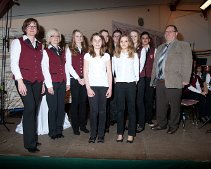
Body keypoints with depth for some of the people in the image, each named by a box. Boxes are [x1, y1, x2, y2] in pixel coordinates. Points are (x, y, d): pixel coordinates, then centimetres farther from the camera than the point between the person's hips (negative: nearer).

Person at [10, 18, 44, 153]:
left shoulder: (40, 45, 17)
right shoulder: (18, 42, 3)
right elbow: (14, 63, -4)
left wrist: (42, 82, 12)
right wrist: (20, 81, -12)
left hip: (37, 82, 5)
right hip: (24, 81, -5)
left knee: (35, 110, 6)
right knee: (30, 107, -15)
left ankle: (33, 138, 19)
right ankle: (30, 143, -4)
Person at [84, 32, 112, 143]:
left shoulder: (106, 56, 10)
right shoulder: (87, 56, 6)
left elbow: (109, 73, 7)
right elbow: (85, 73, 1)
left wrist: (110, 88, 0)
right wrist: (88, 88, -7)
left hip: (104, 86, 1)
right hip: (92, 86, -1)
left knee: (102, 111, 1)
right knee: (94, 111, -4)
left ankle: (101, 135, 13)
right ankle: (93, 135, 9)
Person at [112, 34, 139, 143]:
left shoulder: (134, 55, 6)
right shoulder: (115, 55, 8)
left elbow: (136, 70, 7)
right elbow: (113, 69, 11)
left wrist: (135, 80, 5)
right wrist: (114, 78, 6)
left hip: (131, 83, -1)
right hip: (119, 84, 1)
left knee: (131, 108, 2)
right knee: (120, 108, 5)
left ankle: (131, 134, 10)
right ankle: (120, 133, 13)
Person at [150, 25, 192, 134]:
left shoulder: (184, 46, 2)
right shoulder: (160, 47, 20)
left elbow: (187, 63, -5)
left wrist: (185, 79, -12)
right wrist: (153, 78, 17)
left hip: (173, 82, -5)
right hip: (159, 81, 6)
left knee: (174, 106, 5)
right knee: (160, 105, 13)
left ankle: (173, 126, 22)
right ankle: (161, 124, 29)